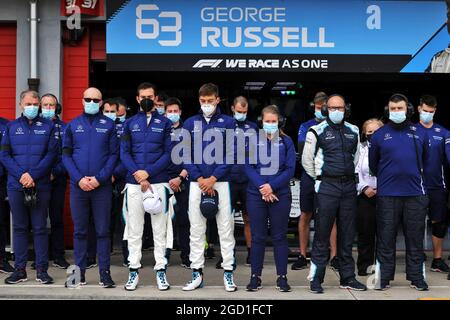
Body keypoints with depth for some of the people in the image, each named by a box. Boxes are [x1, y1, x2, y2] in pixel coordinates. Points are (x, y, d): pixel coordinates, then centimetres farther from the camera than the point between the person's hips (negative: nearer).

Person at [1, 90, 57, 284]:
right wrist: (21, 175, -11)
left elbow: (51, 154, -3)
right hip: (16, 185, 2)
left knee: (40, 228, 3)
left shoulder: (48, 126, 5)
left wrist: (33, 175, -13)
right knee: (19, 228, 7)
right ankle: (20, 269, 14)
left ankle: (42, 270, 9)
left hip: (41, 186, -2)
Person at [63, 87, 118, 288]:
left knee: (102, 231, 2)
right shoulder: (73, 125, 9)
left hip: (102, 186, -1)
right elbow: (66, 155, 5)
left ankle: (104, 272, 8)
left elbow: (113, 154, 1)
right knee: (79, 231, 7)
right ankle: (79, 272, 15)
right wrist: (79, 179, -8)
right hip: (78, 186, 2)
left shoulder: (108, 125, 5)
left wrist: (99, 178, -12)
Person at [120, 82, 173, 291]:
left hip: (159, 182, -1)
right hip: (133, 183, 1)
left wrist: (148, 172, -11)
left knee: (160, 230, 3)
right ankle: (134, 270, 13)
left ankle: (161, 270, 10)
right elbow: (124, 153, 3)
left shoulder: (164, 123, 7)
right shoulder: (130, 123, 10)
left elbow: (169, 154, 0)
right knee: (134, 230, 5)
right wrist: (138, 175, -10)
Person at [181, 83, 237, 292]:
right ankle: (197, 273, 13)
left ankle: (228, 272, 8)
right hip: (196, 182, 2)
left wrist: (213, 179, -11)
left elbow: (230, 154, -3)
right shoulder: (190, 123, 9)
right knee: (196, 229, 5)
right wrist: (199, 179, -7)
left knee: (226, 228, 1)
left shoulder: (228, 123, 3)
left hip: (221, 182, -2)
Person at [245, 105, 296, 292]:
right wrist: (262, 187, -14)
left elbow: (290, 169, -1)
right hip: (256, 194, 0)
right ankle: (255, 277, 12)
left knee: (279, 236, 4)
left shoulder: (286, 142, 6)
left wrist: (272, 186, -14)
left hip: (280, 195, 0)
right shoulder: (253, 141, 6)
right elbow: (248, 167, -1)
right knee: (258, 237, 4)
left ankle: (282, 277, 12)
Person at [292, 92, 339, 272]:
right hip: (309, 176, 1)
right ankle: (302, 256, 15)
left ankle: (334, 257, 7)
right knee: (305, 216, 6)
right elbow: (302, 151, -4)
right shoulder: (306, 127, 8)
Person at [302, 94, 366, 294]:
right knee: (322, 234, -3)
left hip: (349, 186, 5)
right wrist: (321, 178, 6)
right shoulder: (317, 131, -2)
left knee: (347, 234, 10)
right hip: (327, 187, -5)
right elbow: (307, 160, 3)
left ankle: (347, 278, 19)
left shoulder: (353, 132, 12)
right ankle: (316, 278, 4)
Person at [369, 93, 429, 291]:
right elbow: (373, 165, 15)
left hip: (415, 193, 1)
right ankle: (384, 277, 13)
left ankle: (416, 277, 17)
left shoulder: (420, 133, 7)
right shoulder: (379, 135, 3)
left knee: (415, 238, 7)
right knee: (386, 238, 4)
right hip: (387, 195, -1)